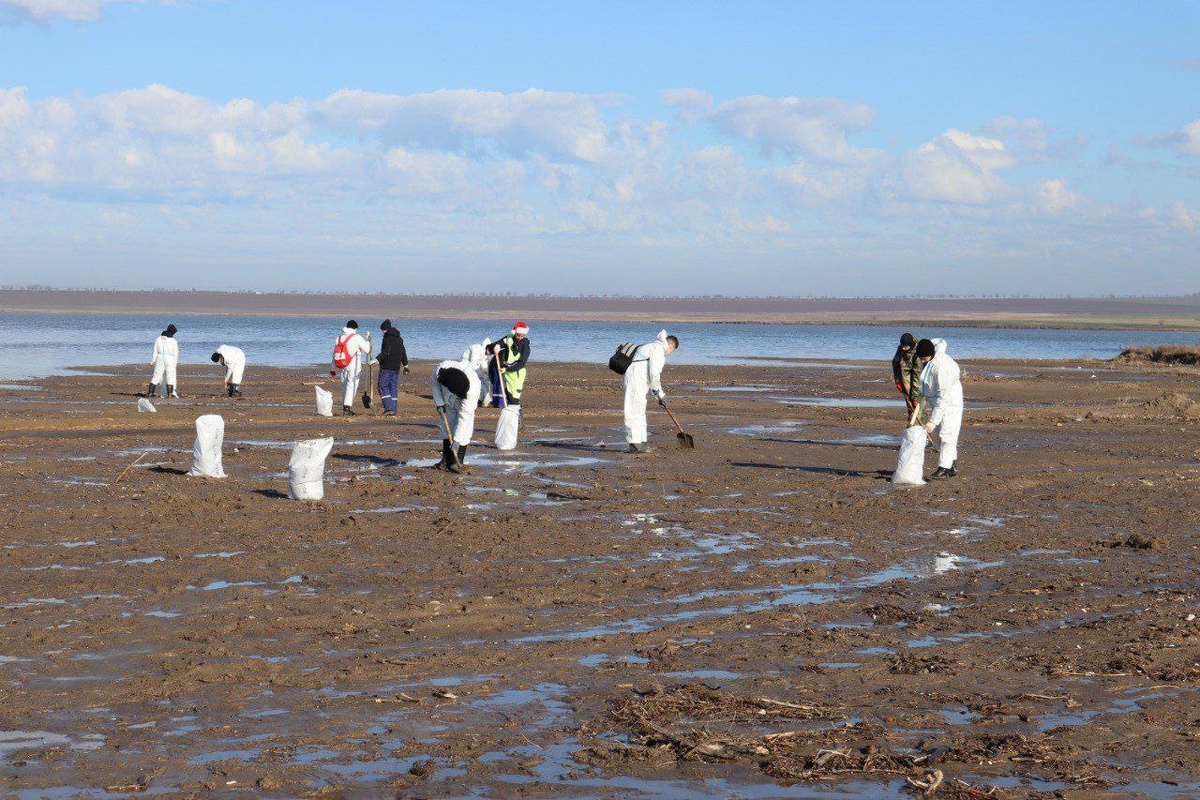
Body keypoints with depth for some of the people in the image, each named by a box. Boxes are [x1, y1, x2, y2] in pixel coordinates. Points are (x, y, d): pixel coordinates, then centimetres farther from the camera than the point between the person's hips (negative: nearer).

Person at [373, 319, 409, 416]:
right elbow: (403, 353, 21)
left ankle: (389, 408, -15)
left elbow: (386, 352, -22)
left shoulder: (387, 338, -11)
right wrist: (405, 365, 29)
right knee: (393, 388, 10)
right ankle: (393, 410, 9)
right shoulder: (399, 338, 15)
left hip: (386, 367, -8)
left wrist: (376, 360, -26)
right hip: (396, 367, 8)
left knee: (383, 387, -3)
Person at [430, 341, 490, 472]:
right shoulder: (441, 369, -38)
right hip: (447, 401, 3)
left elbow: (464, 415, -37)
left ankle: (459, 461, -3)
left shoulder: (472, 389, -44)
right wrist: (439, 403, -16)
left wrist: (456, 439, -33)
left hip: (464, 402, -3)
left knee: (464, 428, -12)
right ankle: (447, 460, 10)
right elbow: (434, 383, -11)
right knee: (447, 426, 3)